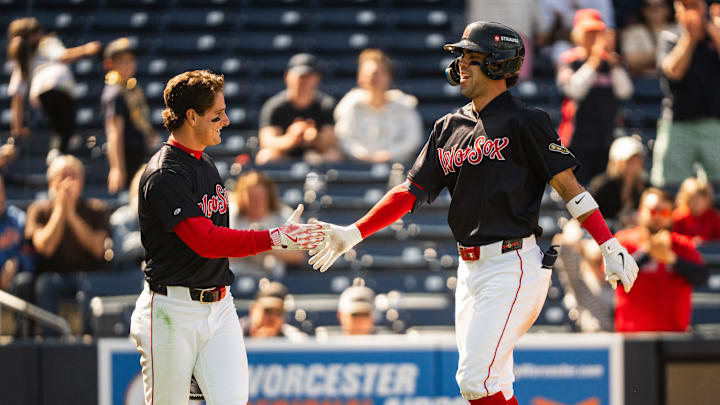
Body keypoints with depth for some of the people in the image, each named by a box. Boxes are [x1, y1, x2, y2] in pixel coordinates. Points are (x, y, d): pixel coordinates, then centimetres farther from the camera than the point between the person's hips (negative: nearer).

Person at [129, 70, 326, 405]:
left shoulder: (206, 163, 15)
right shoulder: (164, 176, -15)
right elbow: (205, 241, -24)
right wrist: (274, 239, -28)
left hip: (218, 305, 7)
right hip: (172, 313, -7)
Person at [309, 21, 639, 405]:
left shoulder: (524, 122, -7)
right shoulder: (449, 128, 14)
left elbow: (568, 186, -8)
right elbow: (411, 190, 12)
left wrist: (609, 245, -15)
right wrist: (353, 233, 3)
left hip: (514, 267, -8)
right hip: (470, 268, 8)